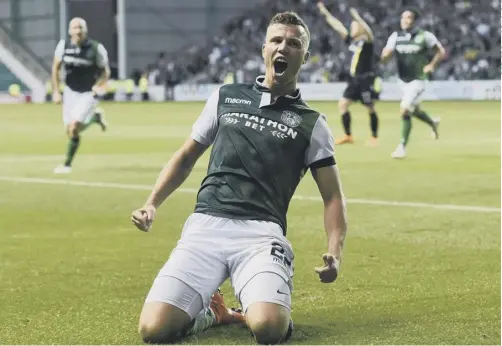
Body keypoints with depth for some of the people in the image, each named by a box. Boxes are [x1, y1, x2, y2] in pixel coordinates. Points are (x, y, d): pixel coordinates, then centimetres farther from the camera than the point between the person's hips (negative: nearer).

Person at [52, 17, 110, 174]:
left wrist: (100, 84, -24)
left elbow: (105, 71, -5)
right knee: (70, 130, 5)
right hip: (70, 92, 4)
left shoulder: (96, 49, -16)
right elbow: (56, 68, 4)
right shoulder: (64, 46, -8)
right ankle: (95, 117, 35)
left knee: (74, 127, -17)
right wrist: (56, 91, 0)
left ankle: (67, 164, -1)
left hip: (88, 93, -4)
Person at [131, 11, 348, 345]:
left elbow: (333, 196, 8)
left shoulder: (311, 123, 12)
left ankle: (252, 308, 5)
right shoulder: (226, 96, 18)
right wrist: (152, 204, 10)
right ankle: (210, 311, 14)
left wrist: (335, 252, -10)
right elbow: (186, 157, 26)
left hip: (262, 233, -2)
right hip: (205, 226, 2)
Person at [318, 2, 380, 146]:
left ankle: (374, 137, 13)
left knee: (370, 108, 0)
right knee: (342, 104, 3)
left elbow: (369, 33, -32)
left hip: (367, 80, -7)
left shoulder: (366, 41, -10)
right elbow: (338, 27, 12)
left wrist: (357, 18, -44)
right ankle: (348, 136, 9)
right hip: (355, 80, 7)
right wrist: (326, 13, 14)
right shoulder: (351, 41, 9)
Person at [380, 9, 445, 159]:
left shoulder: (424, 36, -10)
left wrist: (431, 66, -10)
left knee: (405, 111, -17)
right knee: (414, 110, 22)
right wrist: (385, 55, -30)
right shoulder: (396, 36, -1)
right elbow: (384, 58, -7)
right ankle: (433, 123, 53)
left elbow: (441, 52, 1)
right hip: (404, 80, 5)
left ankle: (402, 147, -8)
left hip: (418, 80, -5)